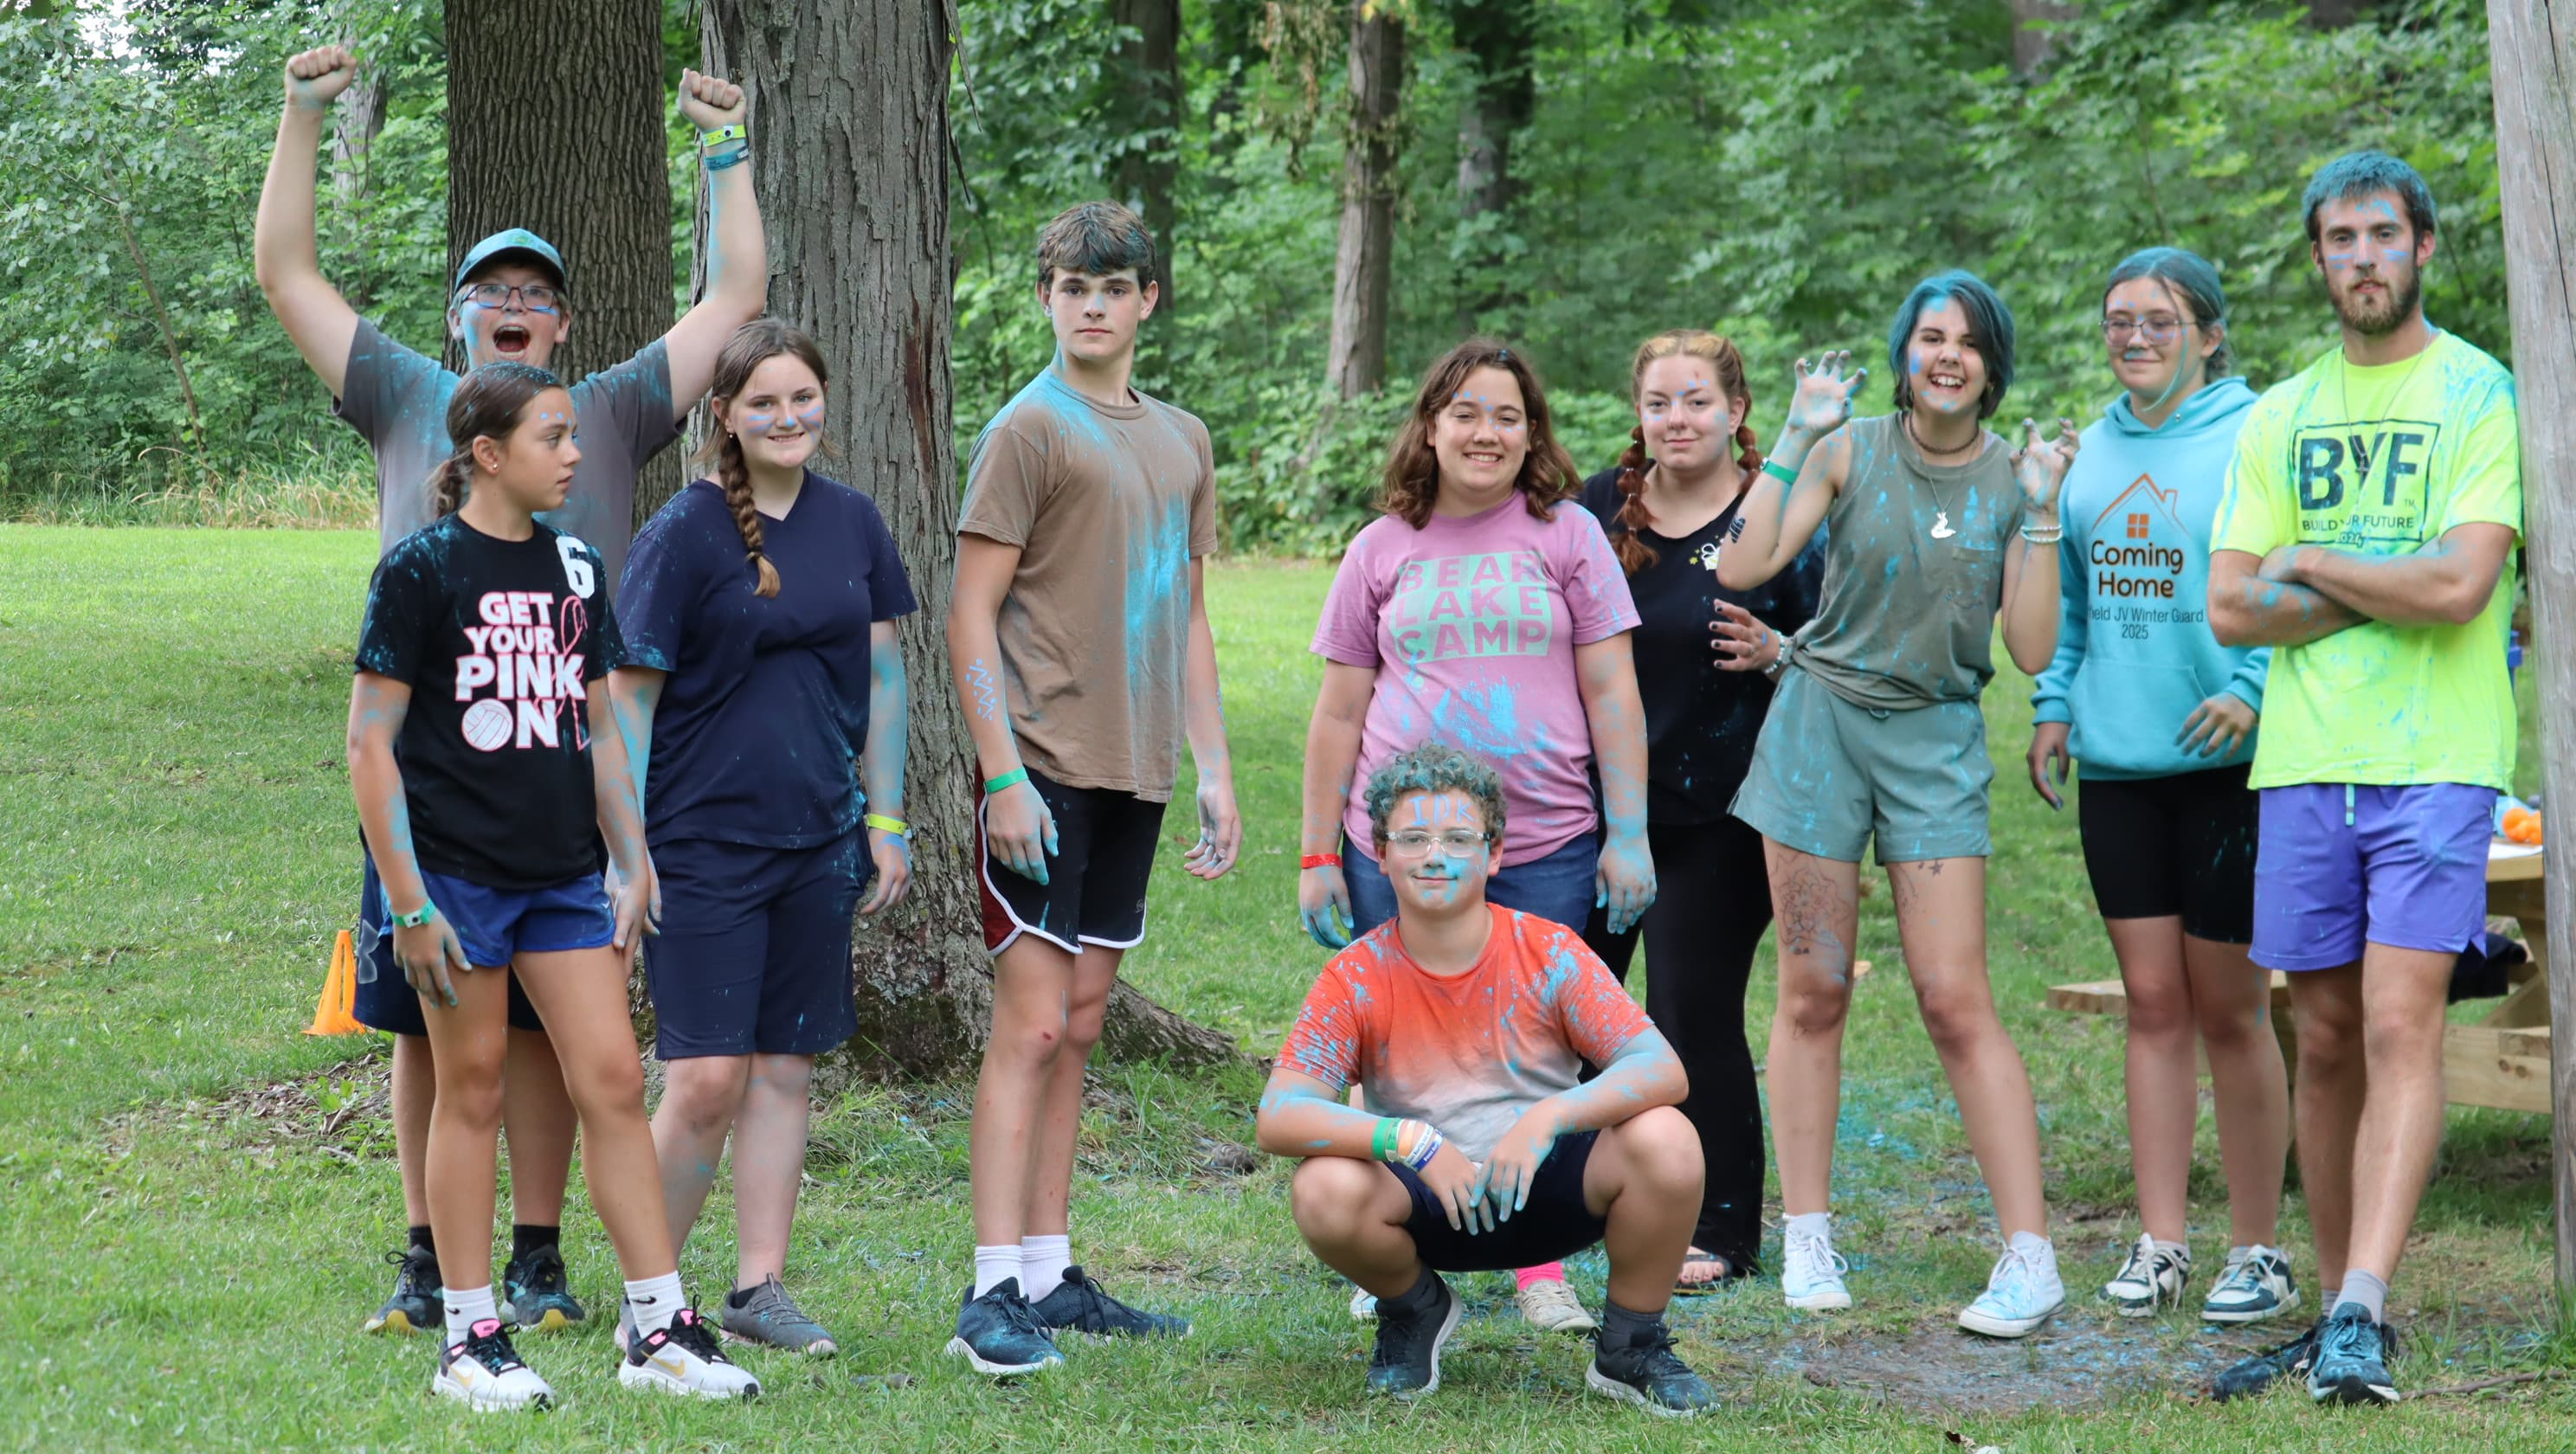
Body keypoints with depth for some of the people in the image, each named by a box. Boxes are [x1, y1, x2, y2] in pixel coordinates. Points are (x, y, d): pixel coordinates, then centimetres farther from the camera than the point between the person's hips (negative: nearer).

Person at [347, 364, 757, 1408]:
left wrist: (633, 863, 12)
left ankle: (660, 1330, 4)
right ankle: (470, 1341, 11)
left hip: (563, 873, 5)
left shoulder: (574, 568, 10)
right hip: (459, 869, -5)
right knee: (473, 1093, 2)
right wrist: (406, 901, -13)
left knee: (613, 1079, 0)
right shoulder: (422, 569, -8)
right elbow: (370, 742, -9)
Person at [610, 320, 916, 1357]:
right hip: (703, 839, -5)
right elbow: (631, 696, -8)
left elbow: (882, 677, 13)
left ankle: (759, 1288, 16)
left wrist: (887, 821, 10)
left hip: (817, 840, 5)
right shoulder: (684, 533, -8)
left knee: (786, 1067, 8)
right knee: (708, 1078, -8)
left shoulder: (853, 523, 7)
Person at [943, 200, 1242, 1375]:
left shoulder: (1180, 441, 16)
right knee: (1031, 1022, -9)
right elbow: (971, 615, -10)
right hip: (1045, 766, -7)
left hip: (1133, 771, 7)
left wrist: (1215, 772, 15)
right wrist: (1004, 774, -17)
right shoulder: (1030, 429, -6)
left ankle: (1050, 1274, 15)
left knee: (1079, 1022, 10)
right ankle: (996, 1290, -9)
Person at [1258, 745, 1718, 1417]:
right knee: (1324, 1190, -32)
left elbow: (1663, 1070, -18)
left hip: (1548, 1188, 0)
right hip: (1427, 1202, 0)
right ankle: (1415, 1310, 5)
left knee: (1664, 1141, -29)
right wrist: (1414, 1141, -33)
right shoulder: (1357, 979, -9)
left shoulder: (1549, 953, -9)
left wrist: (1550, 1117, -35)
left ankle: (1631, 1347, -1)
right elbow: (1277, 1117, -19)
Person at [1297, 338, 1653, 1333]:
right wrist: (1318, 854, 7)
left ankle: (1542, 1270, 9)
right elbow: (1340, 711, 11)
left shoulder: (1566, 537, 7)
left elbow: (1612, 694, 5)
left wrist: (1628, 835, -1)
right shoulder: (1382, 550, 9)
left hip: (1544, 848, -1)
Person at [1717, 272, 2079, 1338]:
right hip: (1822, 720, 0)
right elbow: (1742, 567, -11)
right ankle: (1806, 1241, 13)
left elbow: (2033, 650, -5)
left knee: (1956, 1001, -7)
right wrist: (1793, 439, -12)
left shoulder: (2013, 481, 1)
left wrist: (2042, 512, -11)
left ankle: (2030, 1257, -6)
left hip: (1936, 740, 0)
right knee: (1812, 992, 3)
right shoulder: (1850, 452, -1)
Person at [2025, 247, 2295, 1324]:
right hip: (2117, 761, 5)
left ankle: (2259, 1249, 10)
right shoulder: (2095, 450, 12)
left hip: (2225, 762, -5)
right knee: (2152, 1002, 8)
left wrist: (2253, 691, -21)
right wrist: (2054, 704, 11)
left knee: (2228, 1009, 0)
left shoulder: (2251, 440, -7)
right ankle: (2161, 1243, 12)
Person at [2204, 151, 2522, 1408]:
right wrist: (2389, 593, -5)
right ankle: (2335, 1312, 13)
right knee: (2326, 1041, 7)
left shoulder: (2482, 395, 0)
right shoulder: (2280, 417, 14)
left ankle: (2365, 1314, -19)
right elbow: (2231, 609, 6)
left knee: (2399, 1023, -14)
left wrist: (2312, 565, -1)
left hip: (2434, 761, -5)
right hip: (2304, 763, 5)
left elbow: (2461, 584, -13)